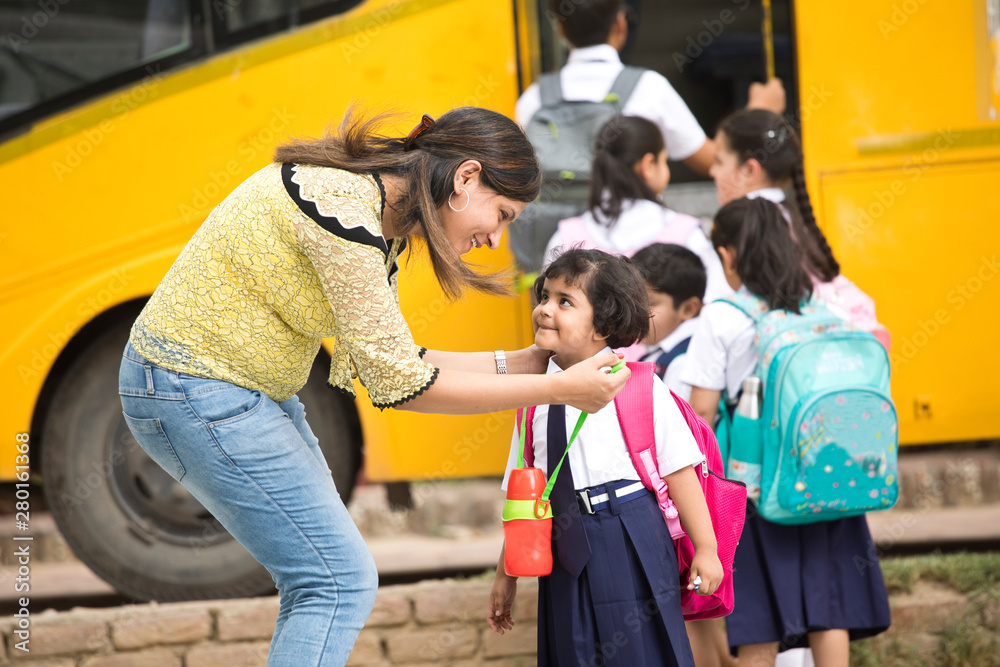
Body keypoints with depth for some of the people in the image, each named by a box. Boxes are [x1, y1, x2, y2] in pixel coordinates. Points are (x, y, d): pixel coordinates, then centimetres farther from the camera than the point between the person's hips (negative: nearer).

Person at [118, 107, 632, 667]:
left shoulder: (382, 217, 6)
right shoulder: (340, 207, -25)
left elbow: (392, 363, 10)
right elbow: (400, 385, -22)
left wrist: (515, 365, 6)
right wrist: (558, 390, -17)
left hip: (249, 387, 10)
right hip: (197, 389, -10)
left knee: (320, 580, 14)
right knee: (340, 582, -9)